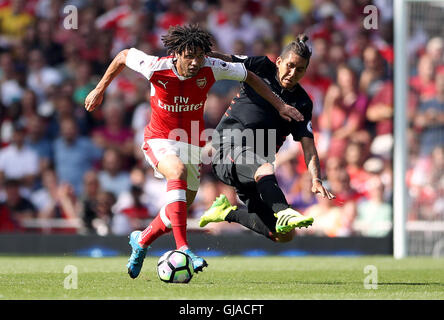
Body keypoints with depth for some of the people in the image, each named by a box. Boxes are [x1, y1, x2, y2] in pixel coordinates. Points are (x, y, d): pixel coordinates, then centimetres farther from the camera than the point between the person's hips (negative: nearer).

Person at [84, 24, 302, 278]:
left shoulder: (211, 68, -16)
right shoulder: (156, 67, -20)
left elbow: (249, 76, -1)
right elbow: (124, 55, -1)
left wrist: (280, 105, -1)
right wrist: (100, 90, 8)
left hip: (192, 144, 4)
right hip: (159, 140, -4)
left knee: (179, 211, 8)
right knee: (177, 171, -37)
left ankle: (141, 241, 39)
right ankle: (182, 248, -42)